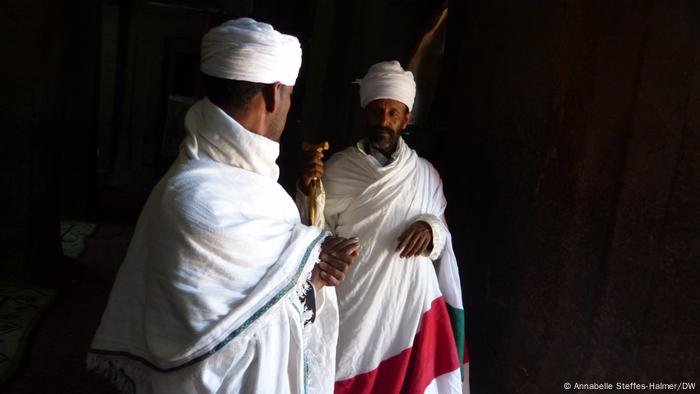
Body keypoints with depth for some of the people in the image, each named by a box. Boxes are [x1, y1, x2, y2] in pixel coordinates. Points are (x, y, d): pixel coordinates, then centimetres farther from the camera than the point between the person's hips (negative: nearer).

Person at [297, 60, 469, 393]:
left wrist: (431, 230, -9)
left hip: (410, 302, 2)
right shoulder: (337, 169, -3)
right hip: (353, 304, -2)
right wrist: (308, 191, -21)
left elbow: (444, 236, 13)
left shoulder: (425, 174, 5)